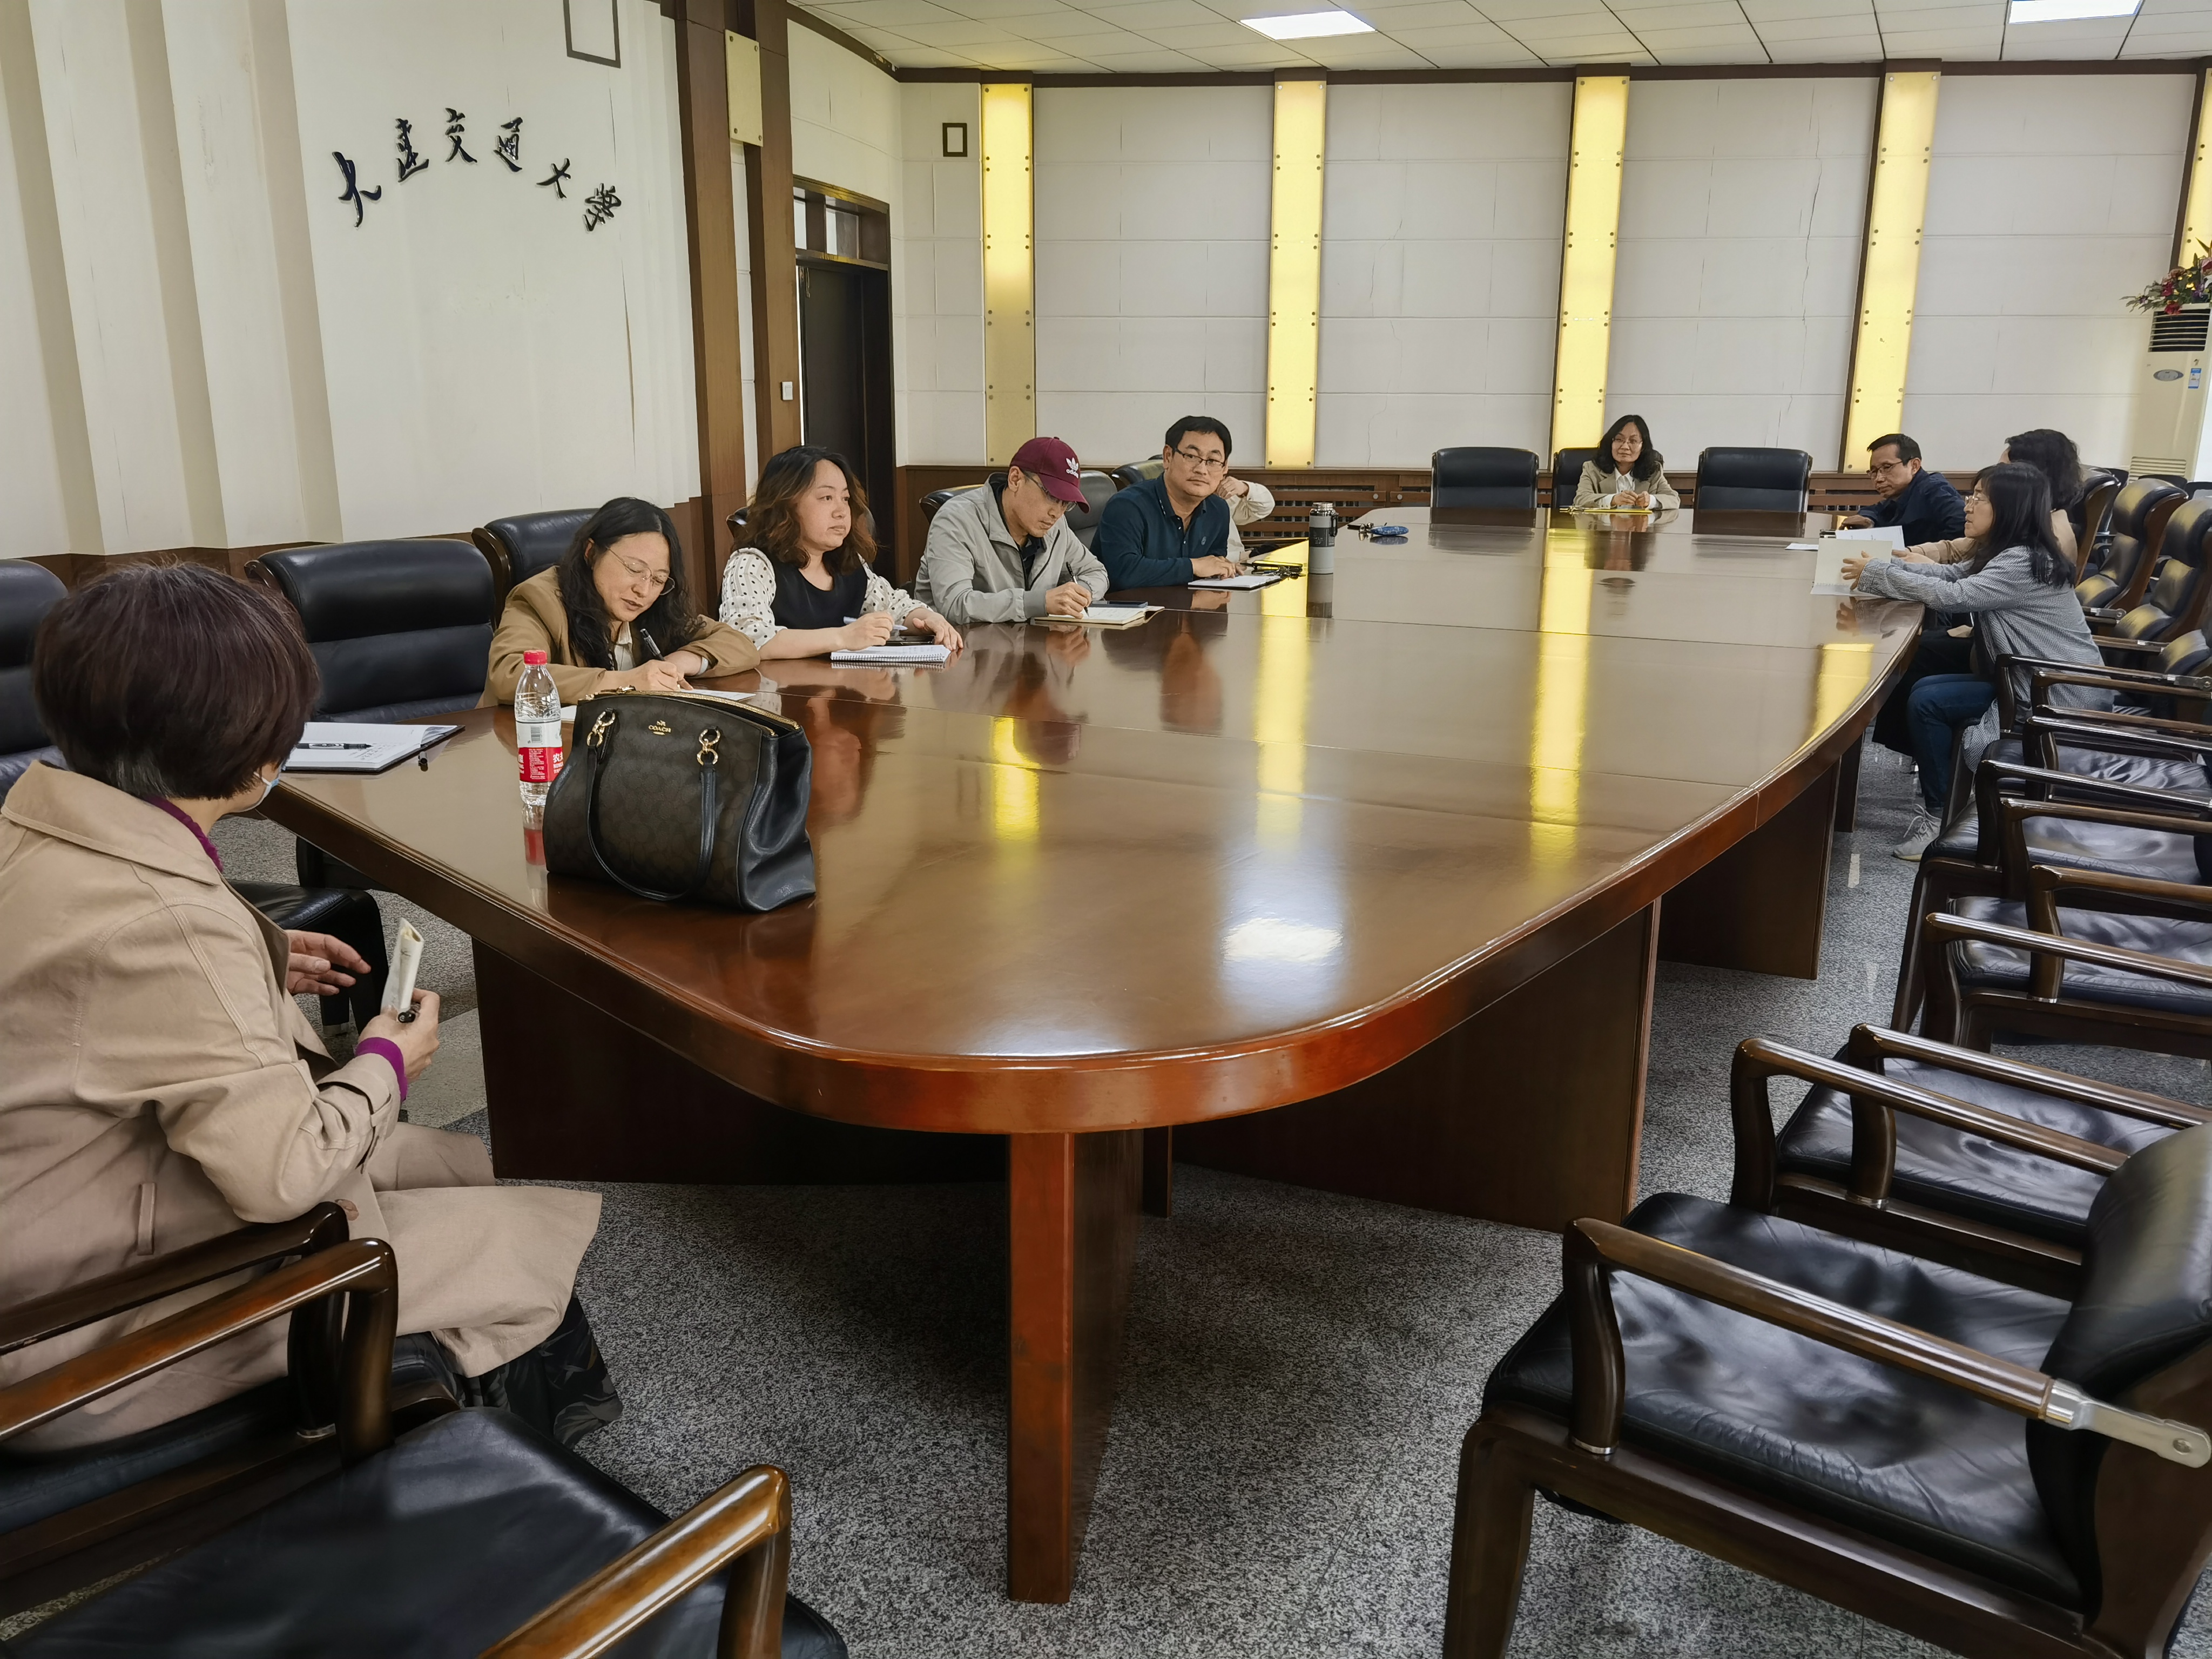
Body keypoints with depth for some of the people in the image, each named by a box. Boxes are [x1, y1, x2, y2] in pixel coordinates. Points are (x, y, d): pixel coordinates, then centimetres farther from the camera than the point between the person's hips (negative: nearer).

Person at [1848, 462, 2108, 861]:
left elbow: (1951, 595, -26)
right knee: (1926, 691, 5)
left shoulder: (2024, 564, -22)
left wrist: (1876, 575, -18)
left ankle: (1940, 816, -1)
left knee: (1927, 702, -14)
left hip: (2065, 699, -10)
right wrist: (1885, 566, -5)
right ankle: (1945, 804, 12)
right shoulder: (2005, 554, 9)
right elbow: (1951, 574, 10)